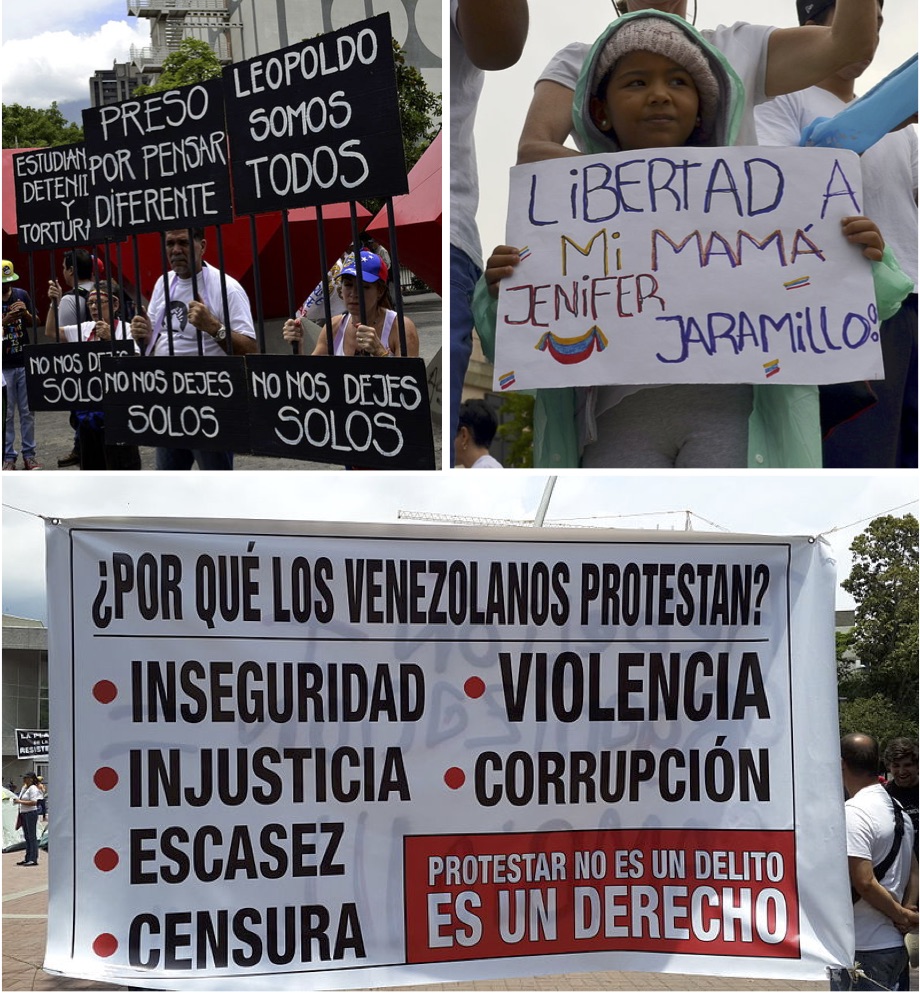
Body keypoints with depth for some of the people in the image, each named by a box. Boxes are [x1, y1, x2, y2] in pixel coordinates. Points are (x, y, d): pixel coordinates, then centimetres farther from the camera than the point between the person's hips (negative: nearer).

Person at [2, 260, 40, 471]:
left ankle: (29, 455, 11)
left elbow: (33, 324, 10)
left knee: (27, 411, 5)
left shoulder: (21, 295, 3)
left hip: (24, 362, 3)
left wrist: (26, 313, -10)